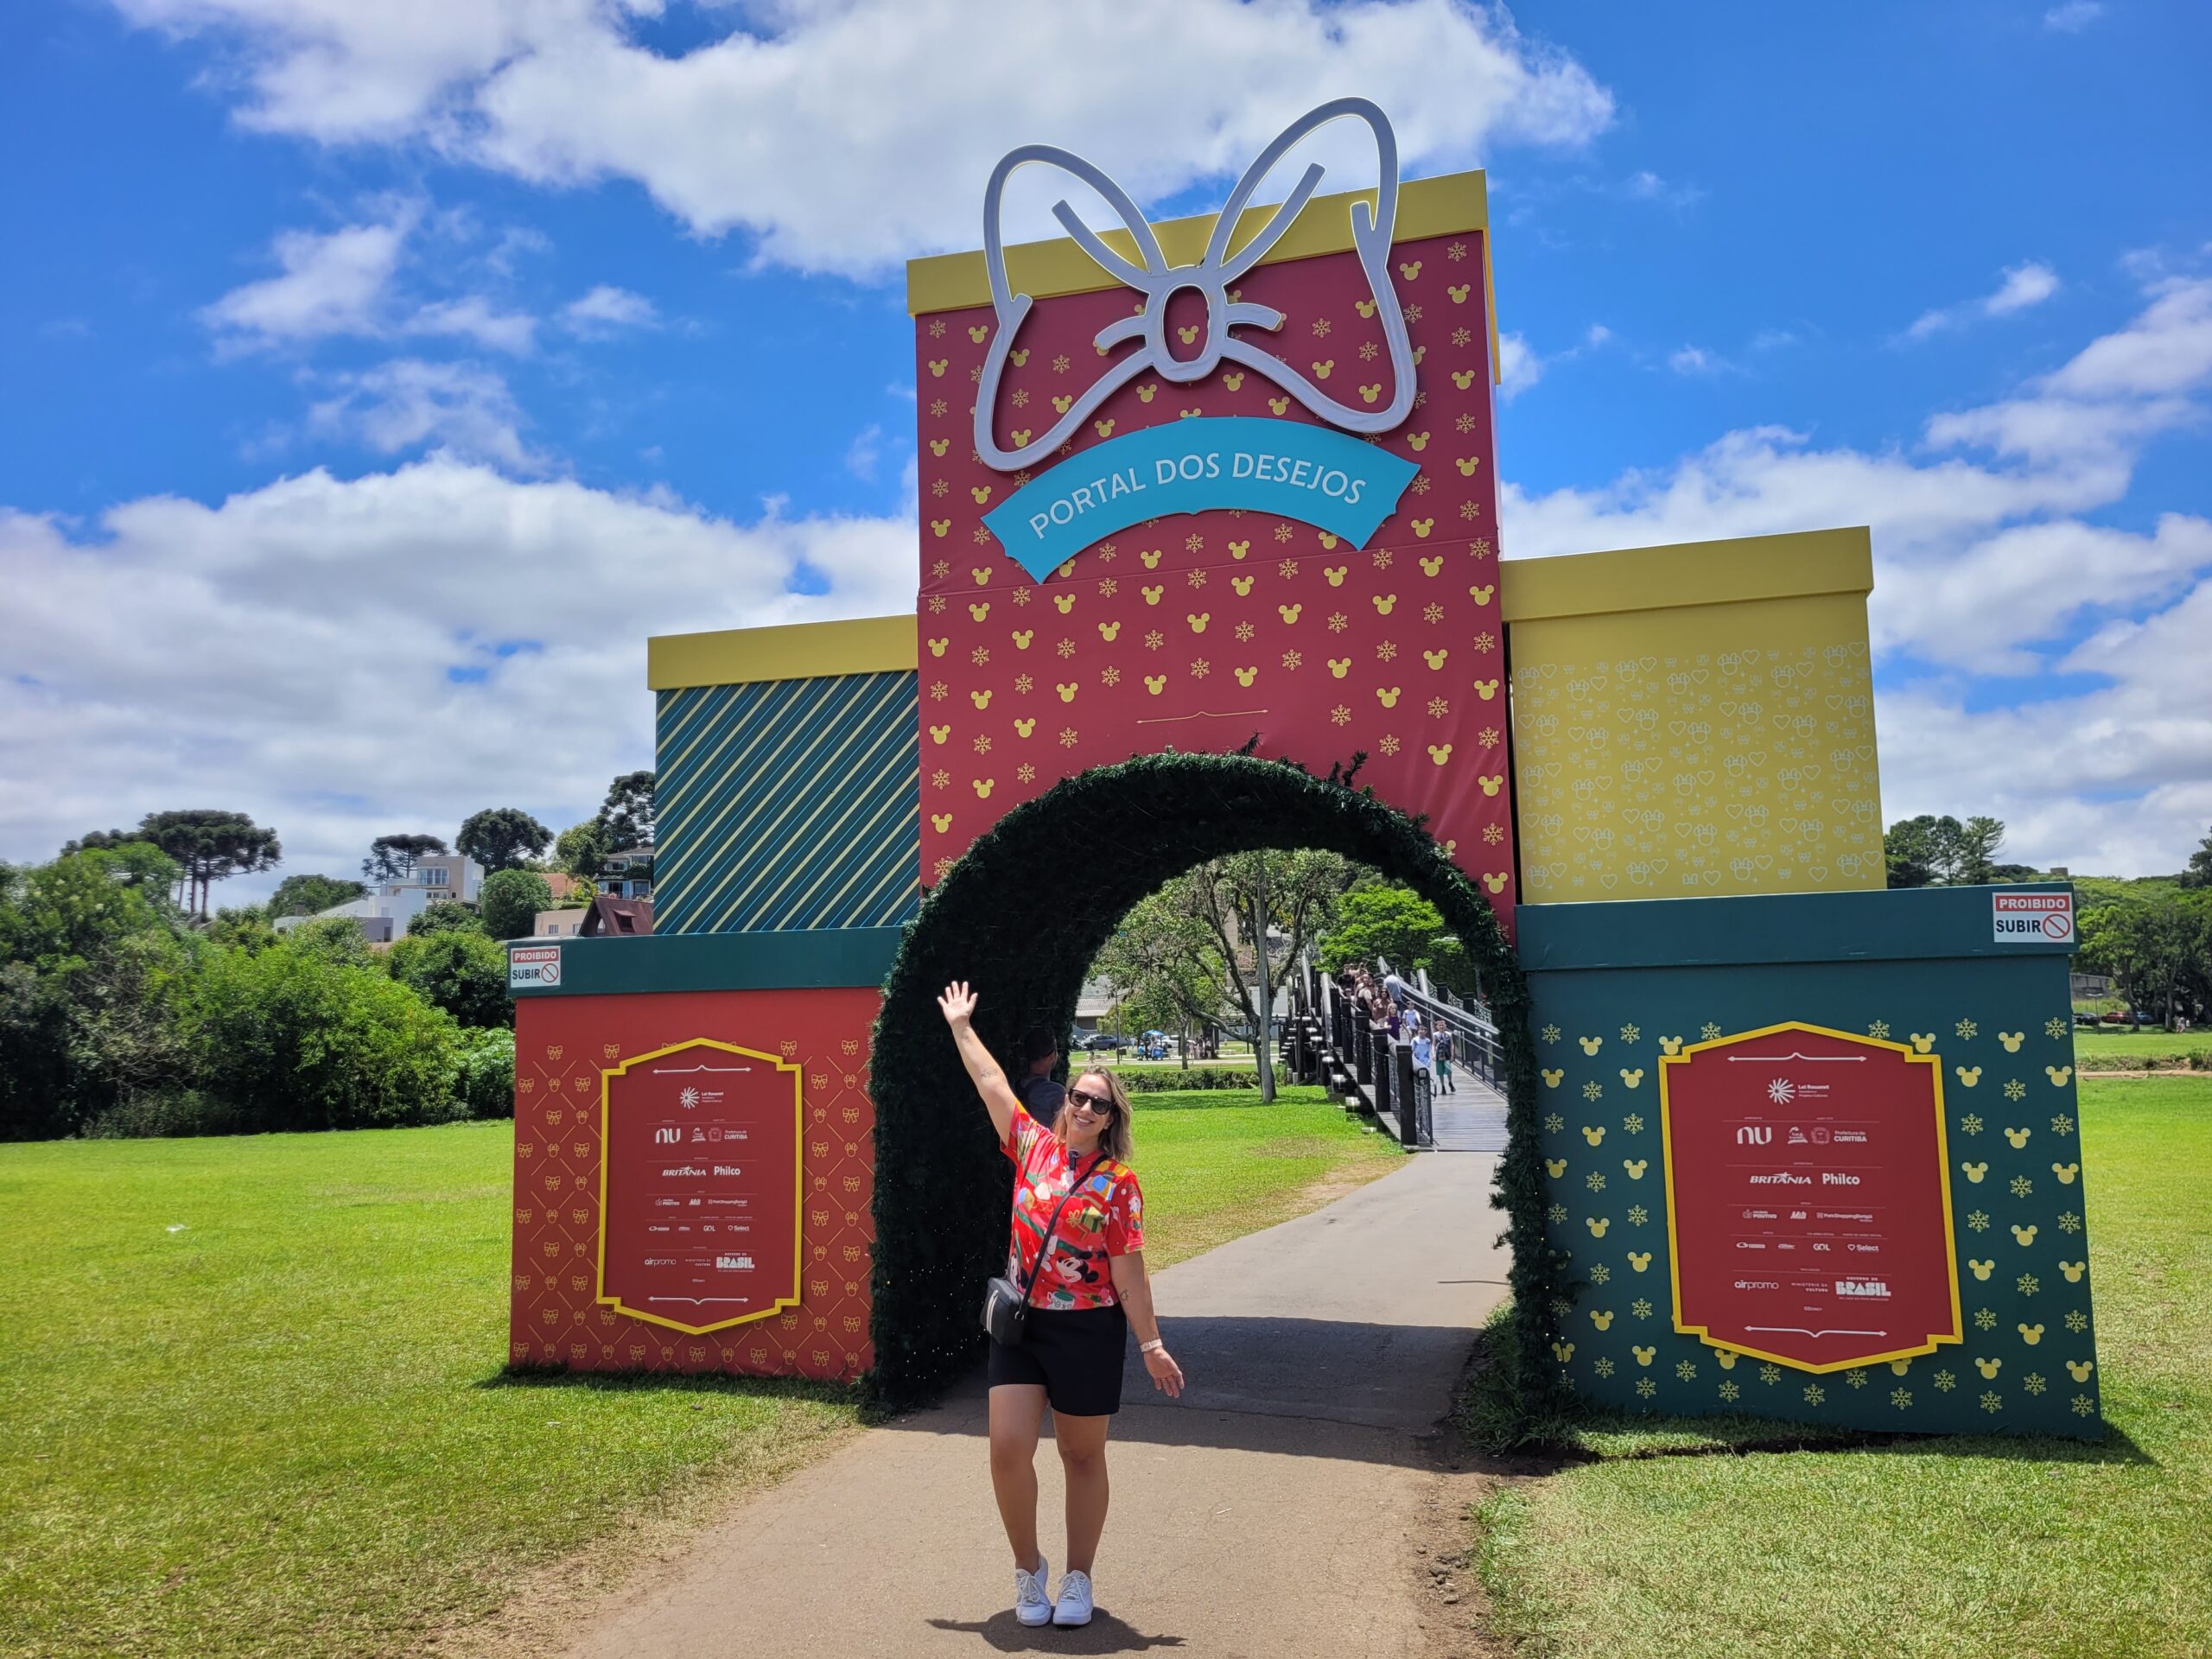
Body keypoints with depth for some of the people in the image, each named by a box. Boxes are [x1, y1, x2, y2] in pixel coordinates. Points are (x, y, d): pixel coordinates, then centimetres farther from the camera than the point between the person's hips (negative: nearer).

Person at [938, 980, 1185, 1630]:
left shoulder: (1119, 1183, -7)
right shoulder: (1034, 1147, 0)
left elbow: (1128, 1270, -6)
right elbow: (991, 1082, 4)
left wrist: (1151, 1344, -9)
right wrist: (960, 1024, 7)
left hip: (1088, 1331, -2)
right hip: (1020, 1322, 2)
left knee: (1083, 1456, 9)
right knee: (1008, 1448, -6)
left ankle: (1077, 1579, 26)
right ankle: (1028, 1568, 17)